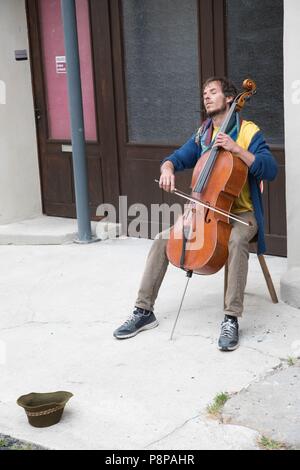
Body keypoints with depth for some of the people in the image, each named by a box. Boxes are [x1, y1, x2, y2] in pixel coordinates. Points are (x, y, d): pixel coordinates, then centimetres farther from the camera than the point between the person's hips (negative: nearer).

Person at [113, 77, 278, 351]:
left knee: (237, 242, -38)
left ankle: (231, 319, -33)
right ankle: (144, 311, -2)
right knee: (162, 241, -10)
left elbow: (270, 170, -17)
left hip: (241, 213, -5)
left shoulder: (249, 131, -7)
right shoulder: (202, 135, 12)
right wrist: (168, 169, -15)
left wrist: (236, 148, -26)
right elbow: (177, 158, 9)